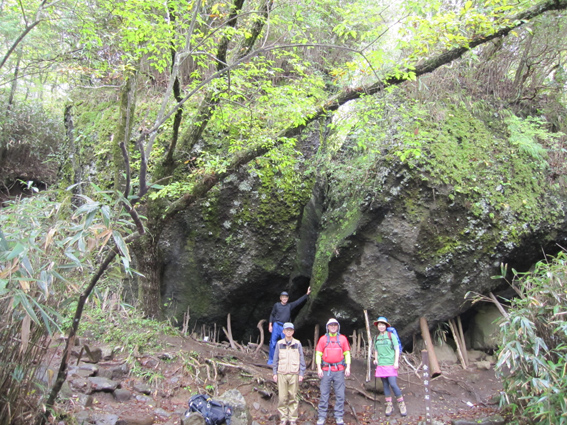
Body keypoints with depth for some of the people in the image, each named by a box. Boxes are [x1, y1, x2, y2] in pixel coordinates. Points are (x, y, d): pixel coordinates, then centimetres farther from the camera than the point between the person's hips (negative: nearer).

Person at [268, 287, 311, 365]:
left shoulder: (290, 305, 8)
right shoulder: (276, 305, 4)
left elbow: (299, 301, 6)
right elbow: (272, 315, 10)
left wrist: (307, 294, 1)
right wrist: (270, 325, 3)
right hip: (276, 326, -2)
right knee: (273, 343, -2)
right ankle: (271, 360, 7)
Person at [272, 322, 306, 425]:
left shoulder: (297, 344, 5)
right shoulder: (279, 344, 7)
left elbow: (301, 360, 7)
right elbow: (276, 359, 11)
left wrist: (301, 374, 2)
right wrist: (275, 373, 7)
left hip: (294, 374, -1)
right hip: (281, 374, 1)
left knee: (293, 397, 2)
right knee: (282, 398, 0)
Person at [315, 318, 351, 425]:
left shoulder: (343, 338, 9)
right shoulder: (323, 339, 7)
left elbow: (347, 354, 9)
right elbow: (318, 354, 5)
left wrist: (348, 367, -1)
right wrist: (319, 368, -4)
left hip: (339, 370, 1)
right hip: (326, 370, 0)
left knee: (340, 394, 2)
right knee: (324, 394, 1)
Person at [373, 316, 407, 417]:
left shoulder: (391, 335, -2)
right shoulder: (377, 337, 11)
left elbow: (397, 349, -2)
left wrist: (396, 362, -9)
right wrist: (376, 359, 6)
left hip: (390, 363, -4)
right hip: (381, 364, 4)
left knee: (393, 384, -11)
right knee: (385, 385, 7)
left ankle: (401, 404, 6)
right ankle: (389, 406, 17)